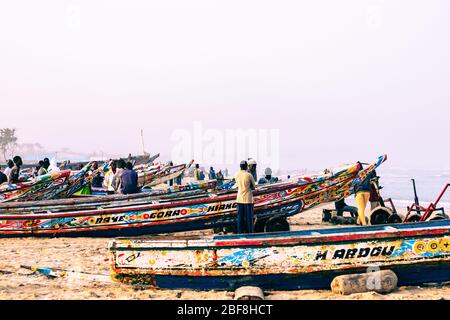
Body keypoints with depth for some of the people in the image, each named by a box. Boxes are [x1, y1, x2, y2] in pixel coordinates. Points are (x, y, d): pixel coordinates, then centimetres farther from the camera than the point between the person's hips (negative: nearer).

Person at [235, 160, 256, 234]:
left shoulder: (236, 175, 3)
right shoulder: (249, 175, -11)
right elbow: (254, 187, -2)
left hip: (239, 199, 4)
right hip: (248, 199, -4)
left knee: (240, 217, 8)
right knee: (249, 217, 1)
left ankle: (240, 232, 9)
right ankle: (249, 233, 3)